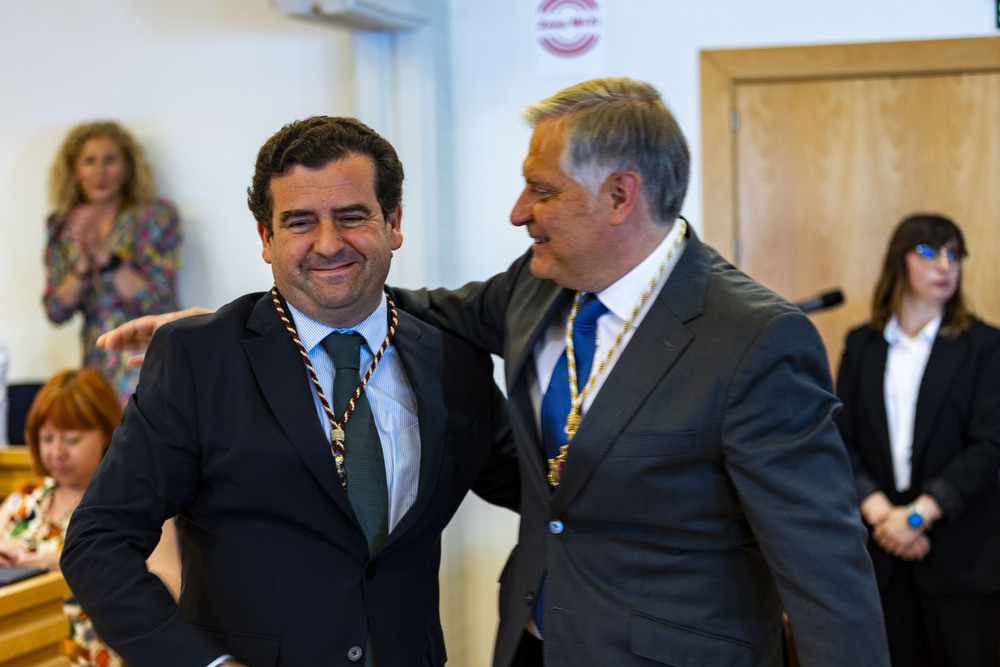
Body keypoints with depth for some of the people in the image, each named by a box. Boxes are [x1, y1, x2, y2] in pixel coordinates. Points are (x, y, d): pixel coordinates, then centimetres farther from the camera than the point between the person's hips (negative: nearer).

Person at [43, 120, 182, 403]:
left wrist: (105, 256, -18)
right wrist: (83, 265, -13)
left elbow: (159, 302, -10)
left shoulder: (155, 215, -3)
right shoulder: (61, 227, 9)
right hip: (97, 365, 4)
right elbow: (56, 312, 3)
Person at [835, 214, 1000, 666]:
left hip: (962, 554, -2)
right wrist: (879, 511, -12)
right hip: (882, 546, 2)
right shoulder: (862, 345, 9)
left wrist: (918, 514, -15)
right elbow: (842, 439, 3)